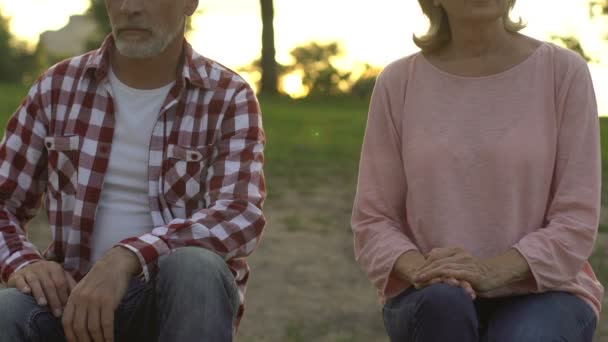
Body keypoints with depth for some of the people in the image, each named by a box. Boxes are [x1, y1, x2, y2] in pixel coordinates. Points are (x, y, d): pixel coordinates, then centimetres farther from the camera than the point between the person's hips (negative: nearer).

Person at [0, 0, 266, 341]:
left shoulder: (230, 98, -5)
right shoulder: (58, 87, 4)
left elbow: (241, 217, -21)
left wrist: (127, 258, -37)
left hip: (186, 300, -1)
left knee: (192, 269, -38)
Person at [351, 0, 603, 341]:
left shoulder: (564, 71, -5)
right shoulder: (399, 83, 0)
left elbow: (576, 221, -8)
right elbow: (373, 222, 0)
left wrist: (491, 272, -25)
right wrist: (422, 271, -22)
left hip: (541, 294, -1)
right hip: (432, 305, 1)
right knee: (444, 306, -35)